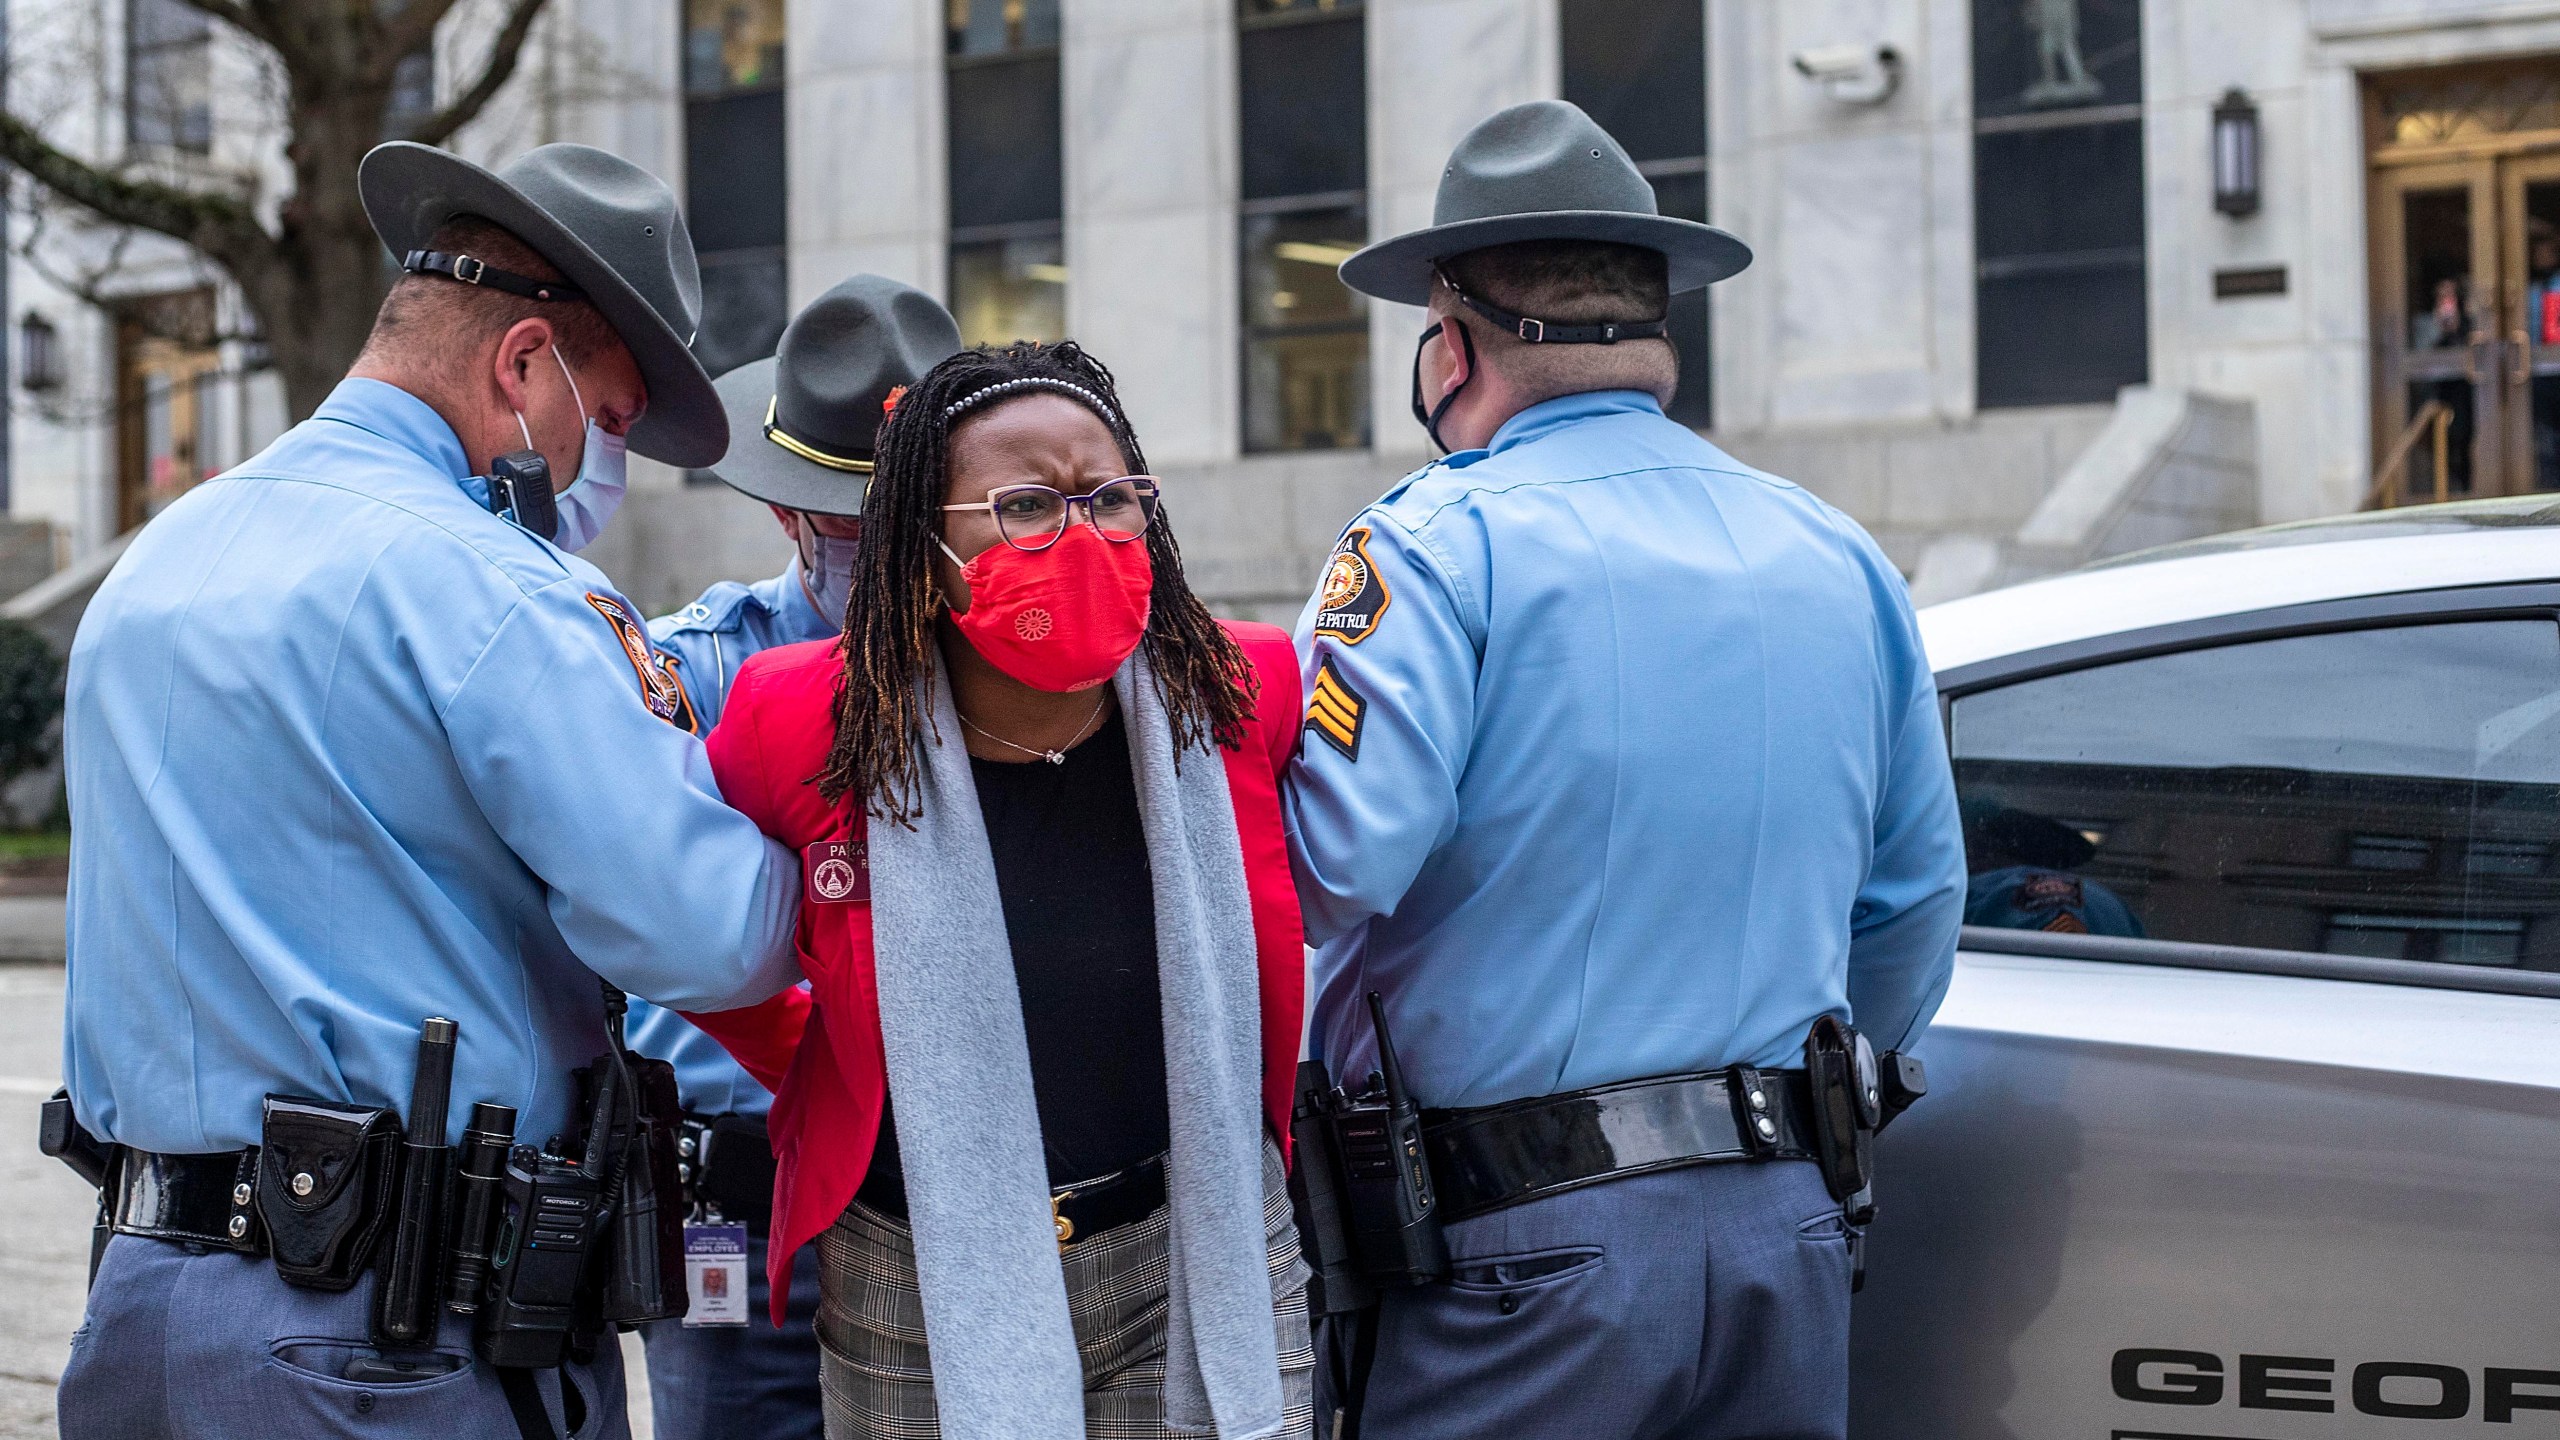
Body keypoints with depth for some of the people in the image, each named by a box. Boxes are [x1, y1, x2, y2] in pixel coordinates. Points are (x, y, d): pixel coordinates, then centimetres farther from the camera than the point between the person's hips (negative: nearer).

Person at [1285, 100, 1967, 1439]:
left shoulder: (1438, 547, -9)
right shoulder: (1841, 558, 11)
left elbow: (1328, 860, -21)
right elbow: (1917, 906, 16)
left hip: (1525, 1238, -6)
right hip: (1791, 1230, 6)